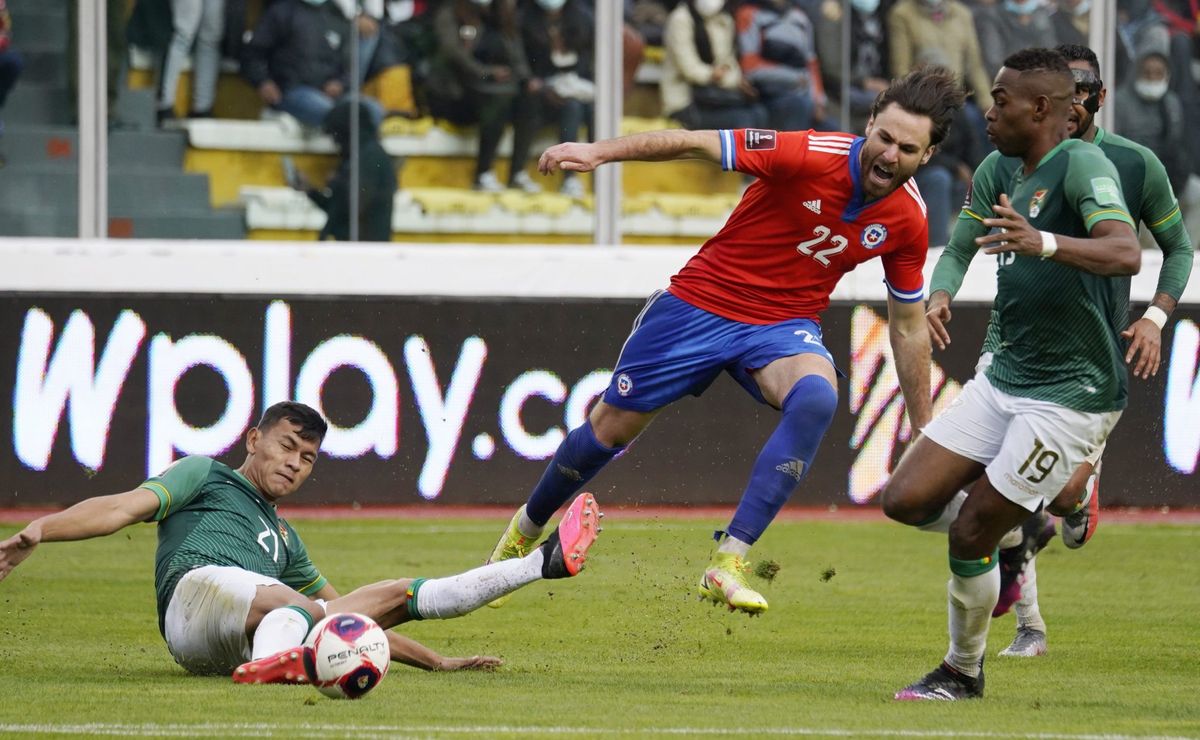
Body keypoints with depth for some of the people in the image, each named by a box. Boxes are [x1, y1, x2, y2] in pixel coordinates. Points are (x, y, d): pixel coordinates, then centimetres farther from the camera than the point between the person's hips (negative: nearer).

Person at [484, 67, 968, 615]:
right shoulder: (811, 156, -23)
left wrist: (924, 436, 7)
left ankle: (728, 563, -32)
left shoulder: (907, 222, -9)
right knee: (609, 429, 7)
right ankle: (524, 533, 38)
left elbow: (909, 328, 4)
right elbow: (699, 144, -24)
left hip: (784, 325, 2)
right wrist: (600, 152, -35)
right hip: (701, 303, -2)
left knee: (816, 396, -33)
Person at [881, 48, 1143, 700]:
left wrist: (1042, 242, -51)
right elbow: (958, 249, 17)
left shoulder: (1082, 165, -18)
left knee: (970, 535, -6)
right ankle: (1026, 523, 26)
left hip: (1071, 394, -8)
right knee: (906, 501, 1)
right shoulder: (996, 172, 8)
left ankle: (963, 673, 16)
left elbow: (1125, 254, -33)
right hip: (1004, 377, 8)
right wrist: (939, 295, -7)